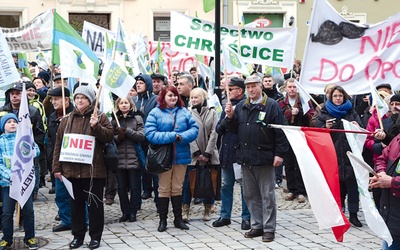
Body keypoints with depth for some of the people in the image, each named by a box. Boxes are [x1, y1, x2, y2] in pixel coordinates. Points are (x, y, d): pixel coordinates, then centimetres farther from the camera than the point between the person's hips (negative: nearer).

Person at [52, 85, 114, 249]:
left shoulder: (100, 117, 2)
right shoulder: (67, 120, 11)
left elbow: (109, 136, -7)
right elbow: (58, 144, 10)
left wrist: (96, 126, -21)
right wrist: (57, 167, 5)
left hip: (93, 169, -3)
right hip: (71, 169, 3)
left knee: (95, 204, 2)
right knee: (76, 204, 10)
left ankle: (95, 236, 12)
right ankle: (78, 235, 20)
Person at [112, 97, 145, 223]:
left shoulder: (137, 118, 3)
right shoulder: (114, 120, 10)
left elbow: (141, 136, -6)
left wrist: (127, 131, -14)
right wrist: (118, 137, -14)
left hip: (134, 158, -2)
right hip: (119, 159, 3)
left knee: (134, 187, 2)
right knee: (121, 188, 7)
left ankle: (132, 212, 11)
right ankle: (125, 212, 16)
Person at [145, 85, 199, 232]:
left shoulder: (184, 112, 6)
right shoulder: (155, 113, -4)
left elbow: (194, 129, 0)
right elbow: (150, 134, -14)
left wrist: (182, 137, -18)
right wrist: (172, 136, -17)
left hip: (181, 156, 3)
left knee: (177, 188, 12)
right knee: (164, 189, 5)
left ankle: (178, 219, 21)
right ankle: (163, 220, 15)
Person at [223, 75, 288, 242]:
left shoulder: (272, 106, -5)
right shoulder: (241, 106, 12)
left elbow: (280, 132, -8)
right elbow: (234, 129, 14)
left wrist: (279, 154, -13)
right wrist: (230, 116, -4)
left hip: (264, 158, -6)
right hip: (246, 158, 6)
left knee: (267, 195, 1)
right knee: (250, 195, 12)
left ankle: (269, 229, 8)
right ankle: (257, 226, 22)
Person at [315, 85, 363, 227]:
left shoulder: (352, 113, 13)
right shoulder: (324, 114, 9)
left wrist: (357, 126, -9)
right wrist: (326, 127, -14)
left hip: (350, 155, 1)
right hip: (332, 156, -1)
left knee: (352, 184, -1)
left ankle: (353, 214, 8)